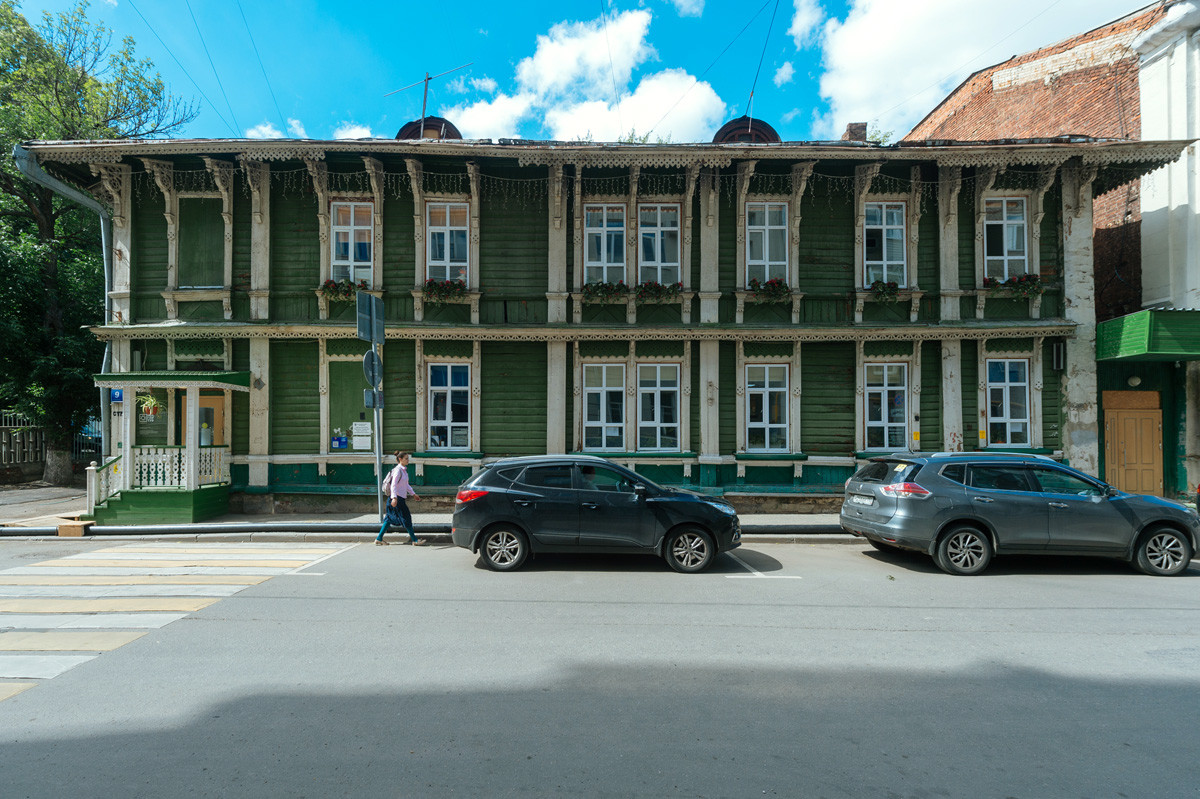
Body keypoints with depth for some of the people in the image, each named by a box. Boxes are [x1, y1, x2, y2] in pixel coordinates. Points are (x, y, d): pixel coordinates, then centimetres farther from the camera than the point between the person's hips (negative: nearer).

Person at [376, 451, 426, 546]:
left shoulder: (404, 470, 14)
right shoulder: (398, 470, -14)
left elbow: (406, 485, 24)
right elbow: (393, 485, -22)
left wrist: (414, 494, 26)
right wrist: (394, 498, -32)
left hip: (401, 498, 10)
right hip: (397, 498, -10)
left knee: (390, 518, 13)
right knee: (406, 518, -4)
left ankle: (379, 539, 19)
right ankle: (414, 540, 3)